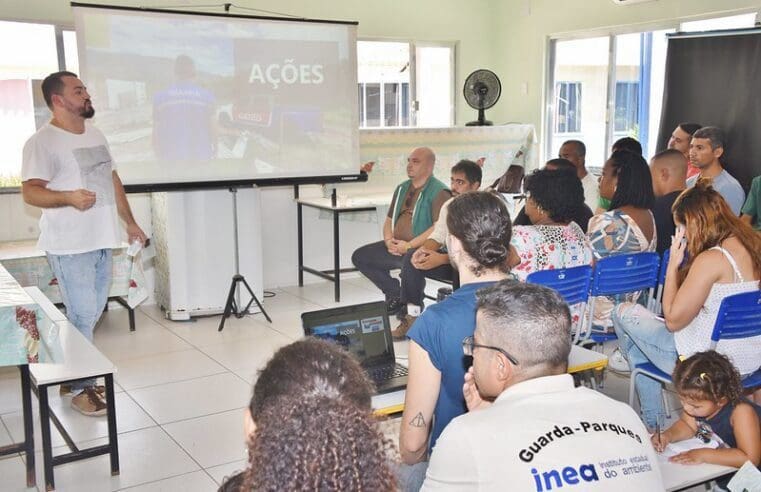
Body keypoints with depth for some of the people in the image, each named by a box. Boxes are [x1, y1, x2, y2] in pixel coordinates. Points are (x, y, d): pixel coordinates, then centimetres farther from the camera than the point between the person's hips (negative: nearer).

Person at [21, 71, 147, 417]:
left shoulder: (96, 135, 14)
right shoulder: (42, 142, -11)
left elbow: (113, 181, 20)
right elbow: (30, 191, -15)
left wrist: (130, 222, 20)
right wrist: (68, 197, -33)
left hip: (101, 241, 8)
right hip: (70, 246, -8)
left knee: (91, 314, 14)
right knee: (82, 316, -5)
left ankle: (74, 376, 29)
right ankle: (81, 388, 10)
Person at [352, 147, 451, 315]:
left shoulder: (439, 192, -9)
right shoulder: (402, 188, 18)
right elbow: (389, 220, 21)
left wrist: (408, 246, -21)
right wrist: (389, 240, -2)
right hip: (396, 246, 8)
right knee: (359, 256, 0)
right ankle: (396, 294, 8)